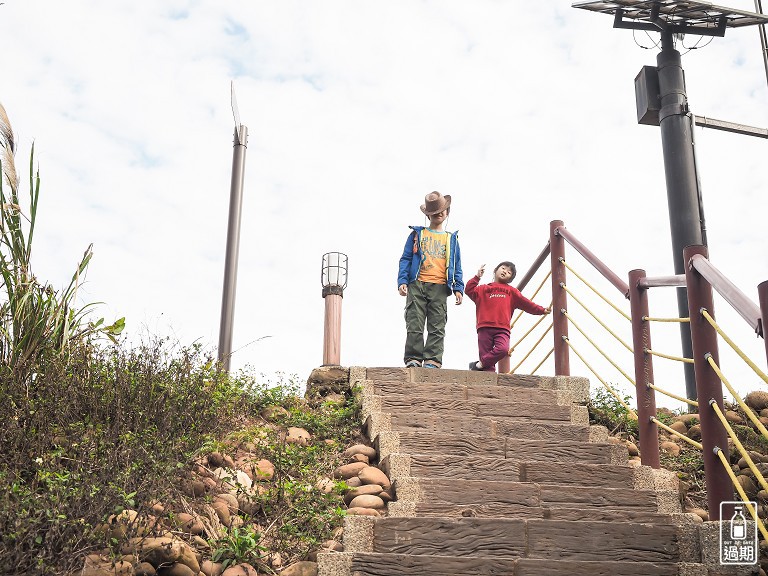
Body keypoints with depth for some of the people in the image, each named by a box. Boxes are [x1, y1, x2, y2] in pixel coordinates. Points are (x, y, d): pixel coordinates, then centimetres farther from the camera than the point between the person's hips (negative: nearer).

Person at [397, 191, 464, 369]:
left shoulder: (451, 239, 22)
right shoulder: (417, 234, 17)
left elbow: (456, 266, 18)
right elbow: (405, 259, 11)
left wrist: (458, 288, 5)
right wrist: (402, 281, -3)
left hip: (440, 287, 1)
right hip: (417, 285, -1)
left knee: (437, 328, -6)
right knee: (414, 325, -8)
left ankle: (432, 361, -8)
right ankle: (413, 359, -8)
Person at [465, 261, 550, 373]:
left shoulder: (511, 291, 23)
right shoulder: (484, 289, 18)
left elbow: (525, 303, 21)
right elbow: (469, 291, 4)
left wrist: (542, 310, 16)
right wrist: (477, 277, 0)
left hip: (502, 330, 1)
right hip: (484, 328, -1)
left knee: (503, 349, -25)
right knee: (485, 354, -6)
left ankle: (479, 364, -13)